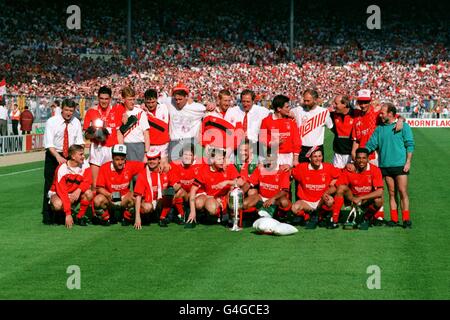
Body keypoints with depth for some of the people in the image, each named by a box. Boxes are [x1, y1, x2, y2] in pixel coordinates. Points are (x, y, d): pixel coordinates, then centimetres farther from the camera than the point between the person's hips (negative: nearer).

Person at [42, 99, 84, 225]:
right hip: (53, 156, -4)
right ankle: (47, 217, 1)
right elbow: (49, 144, -18)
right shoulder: (52, 122, -11)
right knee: (50, 186, -4)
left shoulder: (76, 123, 2)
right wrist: (58, 157, -32)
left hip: (70, 157, 4)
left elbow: (79, 142, 4)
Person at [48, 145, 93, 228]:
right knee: (58, 204, -38)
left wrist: (78, 191, -41)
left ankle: (79, 217, -7)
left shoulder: (85, 165, -10)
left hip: (75, 194, 4)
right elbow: (62, 192, -27)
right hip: (58, 194, -4)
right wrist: (68, 214, -33)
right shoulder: (62, 169, -23)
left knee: (89, 193, -25)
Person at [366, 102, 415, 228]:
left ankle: (406, 219, -5)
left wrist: (408, 162, -7)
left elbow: (410, 145, 0)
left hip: (400, 165, -4)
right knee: (392, 193, 6)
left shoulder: (403, 126, 3)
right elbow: (370, 145, 13)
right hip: (385, 166, 4)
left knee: (403, 192, -7)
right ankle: (394, 219, 9)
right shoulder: (379, 129, 14)